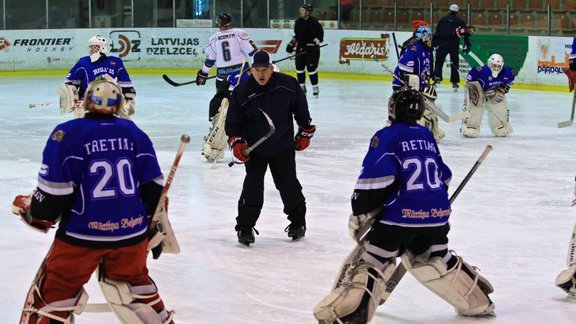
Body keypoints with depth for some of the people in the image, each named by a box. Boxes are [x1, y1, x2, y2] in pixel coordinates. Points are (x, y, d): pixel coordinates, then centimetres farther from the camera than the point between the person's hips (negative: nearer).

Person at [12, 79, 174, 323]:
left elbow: (54, 189, -10)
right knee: (133, 279, 28)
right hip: (132, 231, 4)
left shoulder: (67, 134, -7)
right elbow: (153, 186, 8)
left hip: (83, 233, -4)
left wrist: (36, 215, 9)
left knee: (55, 292, 7)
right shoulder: (133, 133, 6)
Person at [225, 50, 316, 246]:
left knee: (288, 185, 7)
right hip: (254, 149, -1)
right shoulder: (241, 92, -12)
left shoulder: (288, 85, -10)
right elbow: (233, 122, -4)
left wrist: (305, 133, 12)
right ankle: (245, 227, 3)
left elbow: (301, 109, 6)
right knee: (252, 188, -8)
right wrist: (236, 143, -18)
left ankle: (298, 221, 28)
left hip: (283, 147, 1)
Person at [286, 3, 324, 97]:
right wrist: (292, 43, 14)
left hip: (312, 48, -7)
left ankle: (315, 87, 2)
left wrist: (316, 41, -23)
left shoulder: (313, 22, -13)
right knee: (299, 67, 6)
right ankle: (302, 87, 17)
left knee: (311, 67, -10)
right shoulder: (298, 22, 8)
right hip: (300, 47, 7)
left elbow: (320, 36, -13)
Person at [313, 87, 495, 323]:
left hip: (401, 215, -6)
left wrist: (360, 213, -6)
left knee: (368, 259, -3)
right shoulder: (426, 135, 16)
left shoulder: (386, 136, -4)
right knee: (437, 260, 27)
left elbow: (375, 179, -14)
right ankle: (477, 302, 34)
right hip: (436, 214, 6)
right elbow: (443, 175, 23)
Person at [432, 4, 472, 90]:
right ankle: (454, 82, 6)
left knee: (439, 62, 9)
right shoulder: (460, 21, 7)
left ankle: (437, 77, -7)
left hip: (442, 44, 0)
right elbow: (466, 33, 2)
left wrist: (435, 43, 12)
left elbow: (437, 33, 7)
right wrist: (467, 45, 5)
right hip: (454, 45, 0)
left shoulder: (442, 19, 9)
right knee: (454, 63, 8)